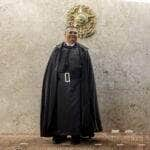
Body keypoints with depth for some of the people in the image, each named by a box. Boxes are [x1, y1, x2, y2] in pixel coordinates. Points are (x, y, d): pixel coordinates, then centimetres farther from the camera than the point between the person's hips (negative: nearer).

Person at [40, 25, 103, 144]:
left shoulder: (83, 51, 8)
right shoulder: (57, 50, 11)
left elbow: (87, 72, 4)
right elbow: (51, 69, 7)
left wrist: (85, 88, -5)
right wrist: (53, 83, -2)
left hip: (76, 85, -1)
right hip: (60, 84, 1)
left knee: (75, 109, -3)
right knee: (60, 108, 3)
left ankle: (76, 134, 5)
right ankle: (60, 134, 11)